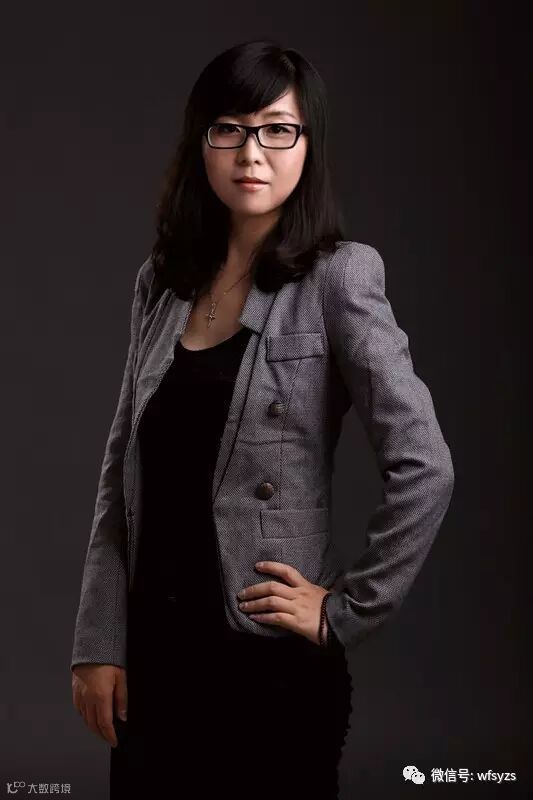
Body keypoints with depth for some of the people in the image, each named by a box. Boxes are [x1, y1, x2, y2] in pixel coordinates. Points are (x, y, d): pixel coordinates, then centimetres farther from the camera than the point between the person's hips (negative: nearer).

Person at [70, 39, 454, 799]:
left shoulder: (336, 278, -9)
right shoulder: (162, 281, 6)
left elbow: (425, 469, -16)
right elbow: (122, 473, 7)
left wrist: (347, 610, -10)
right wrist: (100, 642, 1)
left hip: (270, 658, -4)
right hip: (153, 648, 5)